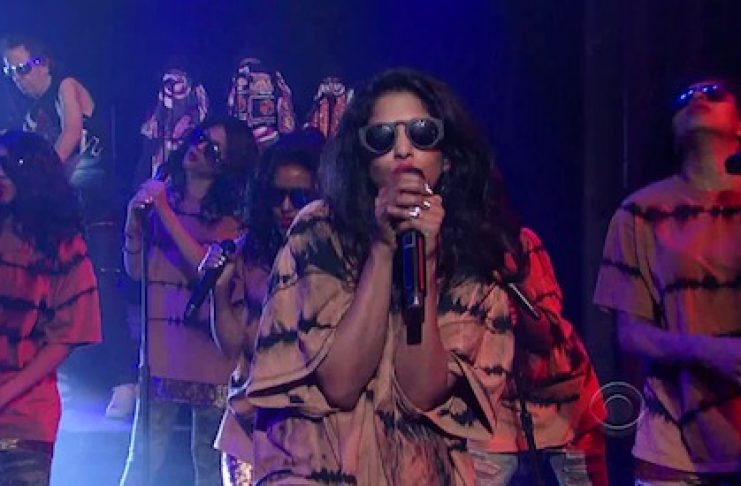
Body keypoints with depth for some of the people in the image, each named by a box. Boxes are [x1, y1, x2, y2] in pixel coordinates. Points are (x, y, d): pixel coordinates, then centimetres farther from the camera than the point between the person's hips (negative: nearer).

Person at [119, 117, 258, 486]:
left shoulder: (232, 215, 0)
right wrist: (134, 220, -9)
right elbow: (135, 270, 8)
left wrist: (165, 212, -14)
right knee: (144, 456, 0)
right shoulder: (160, 194, 9)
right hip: (161, 343, 2)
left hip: (211, 348, -2)